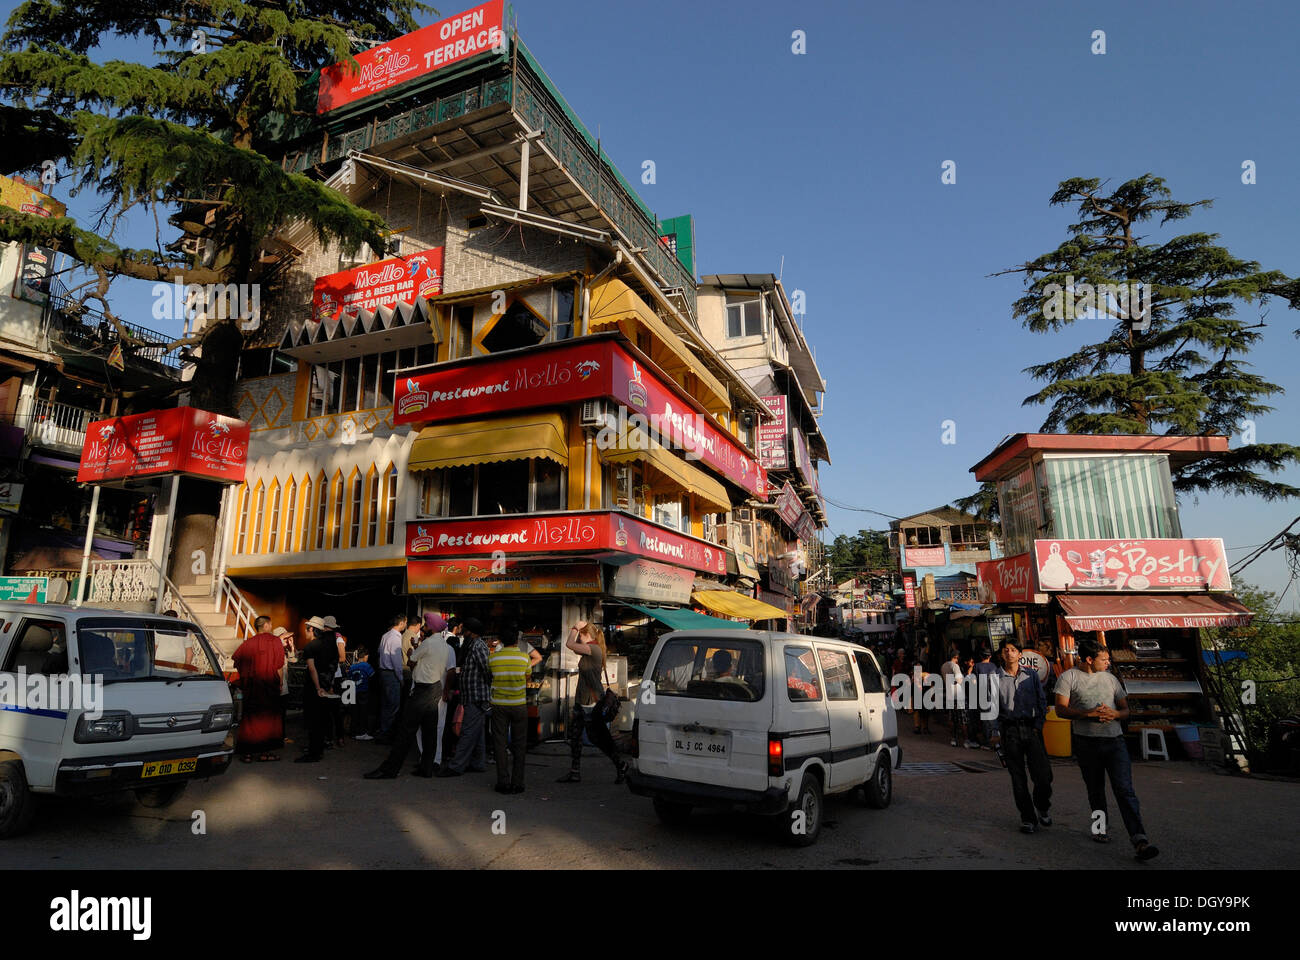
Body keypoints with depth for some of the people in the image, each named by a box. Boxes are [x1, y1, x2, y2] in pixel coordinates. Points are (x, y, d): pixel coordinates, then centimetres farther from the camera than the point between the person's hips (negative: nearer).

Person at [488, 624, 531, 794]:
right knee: (519, 745, 9)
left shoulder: (492, 657, -5)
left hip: (499, 705, 1)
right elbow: (527, 680, 4)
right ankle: (517, 783, 10)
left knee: (500, 744, 9)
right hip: (519, 705, -1)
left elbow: (490, 674, 9)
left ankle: (503, 783, 9)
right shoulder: (524, 657, -7)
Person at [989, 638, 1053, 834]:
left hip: (1031, 728, 1)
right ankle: (1027, 818, 14)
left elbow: (1042, 701, 11)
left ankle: (1042, 807, 22)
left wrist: (1039, 725, 0)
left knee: (1043, 774, -6)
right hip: (1009, 730, -1)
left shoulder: (1031, 675, 9)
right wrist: (996, 733, -1)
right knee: (1018, 777, 2)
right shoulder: (995, 679, 4)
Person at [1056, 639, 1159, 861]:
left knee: (1125, 790, -9)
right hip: (1086, 742, -2)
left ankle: (1139, 841, -13)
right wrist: (1089, 713, -20)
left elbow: (1125, 709, 17)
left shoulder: (1110, 678, 15)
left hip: (1115, 740, 2)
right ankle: (1099, 828, 30)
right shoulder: (1068, 677, 0)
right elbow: (1061, 710, -6)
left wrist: (1115, 714, -7)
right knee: (1095, 790, 11)